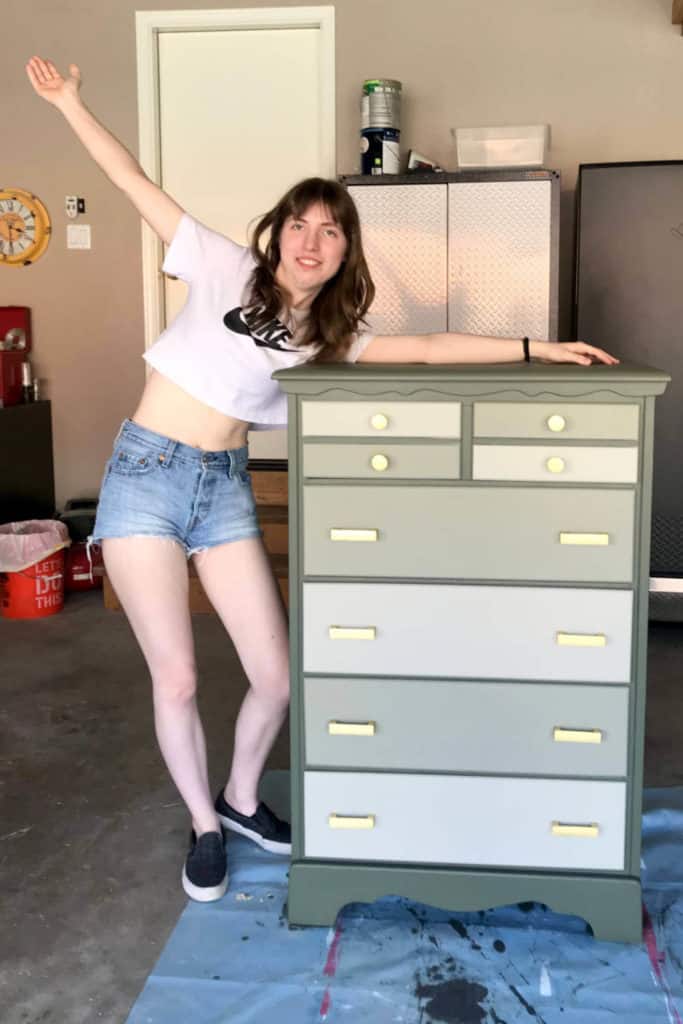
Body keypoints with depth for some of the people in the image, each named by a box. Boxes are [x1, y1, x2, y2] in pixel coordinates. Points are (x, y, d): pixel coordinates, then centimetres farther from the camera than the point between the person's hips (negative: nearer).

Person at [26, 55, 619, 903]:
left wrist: (537, 348, 0)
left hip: (224, 489, 4)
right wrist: (68, 104, -2)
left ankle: (239, 799, 31)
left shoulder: (328, 336, 7)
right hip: (146, 475, -4)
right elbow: (135, 183, -1)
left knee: (276, 679, 1)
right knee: (175, 678, 1)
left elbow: (428, 348, 4)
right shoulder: (225, 269, -3)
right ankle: (203, 826, 25)